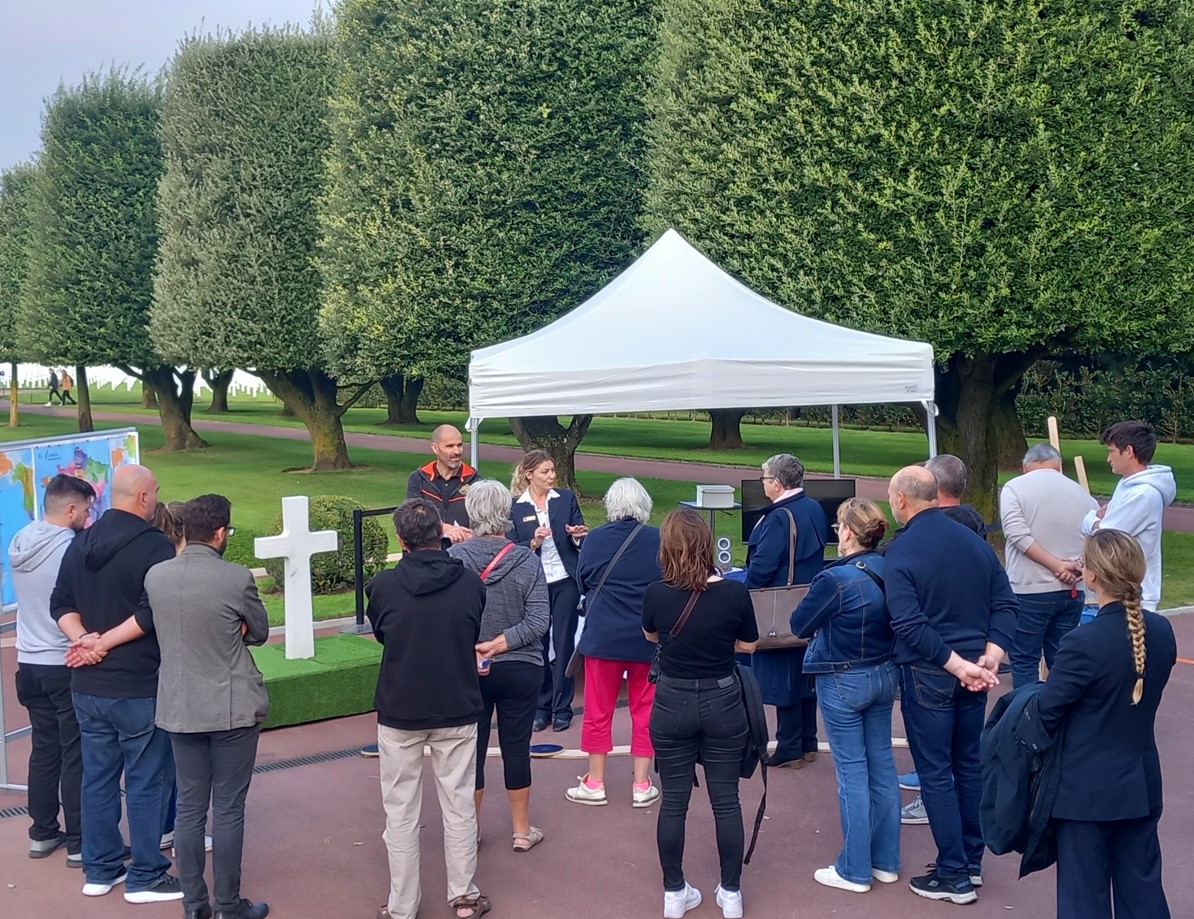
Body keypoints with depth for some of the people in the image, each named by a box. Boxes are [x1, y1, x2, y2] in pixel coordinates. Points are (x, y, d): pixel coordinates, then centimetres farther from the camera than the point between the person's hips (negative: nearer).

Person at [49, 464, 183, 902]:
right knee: (146, 782, 4)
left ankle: (100, 870, 24)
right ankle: (145, 877, 11)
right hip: (139, 687, -7)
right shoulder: (154, 546, -16)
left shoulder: (80, 544, 9)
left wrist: (84, 640, -2)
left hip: (87, 685, 7)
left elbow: (61, 604, 10)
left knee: (97, 777, 15)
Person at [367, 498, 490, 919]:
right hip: (457, 710, 1)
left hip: (399, 711, -1)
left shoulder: (384, 585, -12)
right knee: (459, 806, 13)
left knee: (401, 813, 10)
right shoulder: (470, 583, -8)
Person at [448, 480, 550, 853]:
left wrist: (472, 652, -13)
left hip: (467, 673, 0)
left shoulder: (454, 558, -11)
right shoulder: (527, 560, -11)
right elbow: (538, 620, -14)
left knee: (472, 749, 12)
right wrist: (497, 646, -15)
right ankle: (522, 831, 23)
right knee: (517, 747, 11)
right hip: (521, 671, 0)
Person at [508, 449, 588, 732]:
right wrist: (533, 543, -20)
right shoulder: (515, 507, -2)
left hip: (565, 582, 0)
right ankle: (541, 707, 20)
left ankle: (562, 708, 14)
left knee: (563, 644, 4)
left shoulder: (566, 498, 2)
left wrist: (579, 536, -16)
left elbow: (579, 538, 5)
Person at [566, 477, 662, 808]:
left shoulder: (594, 539, -7)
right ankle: (642, 786, 16)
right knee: (645, 711, 12)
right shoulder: (658, 540, -7)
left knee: (599, 711, 11)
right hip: (648, 638, 1)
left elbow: (582, 582, 6)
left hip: (603, 635, 0)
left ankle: (594, 784, 18)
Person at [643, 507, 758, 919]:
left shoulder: (656, 593, -12)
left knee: (673, 802, 11)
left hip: (672, 704, 0)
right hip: (722, 703, 0)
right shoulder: (735, 592, -15)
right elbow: (748, 645, 1)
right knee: (726, 801, 11)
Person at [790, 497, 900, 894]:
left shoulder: (835, 578, -21)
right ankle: (886, 861, 23)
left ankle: (854, 870, 9)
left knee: (852, 771, 1)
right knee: (882, 764, 13)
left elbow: (799, 625, -9)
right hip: (883, 676, 7)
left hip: (843, 681, -7)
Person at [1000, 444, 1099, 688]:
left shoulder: (1015, 488, -4)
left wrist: (1057, 565, -15)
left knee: (1024, 661, 4)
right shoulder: (1081, 492, 9)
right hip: (1072, 591, 5)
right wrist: (1078, 567, -7)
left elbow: (1018, 535, -16)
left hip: (1029, 591, -4)